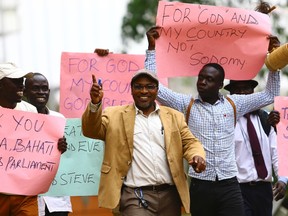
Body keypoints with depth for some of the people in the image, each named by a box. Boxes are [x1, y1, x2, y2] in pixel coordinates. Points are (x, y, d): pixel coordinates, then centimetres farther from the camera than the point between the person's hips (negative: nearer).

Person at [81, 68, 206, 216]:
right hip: (135, 196, -3)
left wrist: (197, 156, -11)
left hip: (170, 194, 3)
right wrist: (95, 104, -22)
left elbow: (190, 143, 13)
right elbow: (91, 131, -3)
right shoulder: (115, 115, 7)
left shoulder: (174, 116, 15)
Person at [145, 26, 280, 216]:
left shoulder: (233, 104, 9)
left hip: (229, 186, 1)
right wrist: (152, 48, -3)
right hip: (200, 186, -1)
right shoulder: (186, 104, 5)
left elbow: (270, 95, 16)